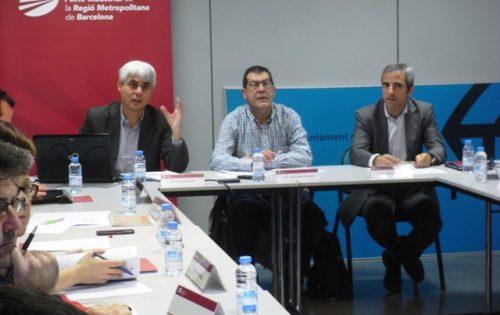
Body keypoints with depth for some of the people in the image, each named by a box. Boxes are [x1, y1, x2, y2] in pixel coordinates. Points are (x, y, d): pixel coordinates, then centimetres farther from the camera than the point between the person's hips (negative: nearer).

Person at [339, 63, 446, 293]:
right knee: (377, 210, -34)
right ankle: (394, 253, 2)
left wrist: (429, 157, -28)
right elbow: (356, 153, -11)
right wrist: (375, 159, -35)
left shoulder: (424, 111, 6)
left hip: (413, 188, 1)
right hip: (377, 188, -1)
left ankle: (405, 253, 8)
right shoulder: (366, 115, 2)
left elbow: (438, 148, -2)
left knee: (430, 215, -29)